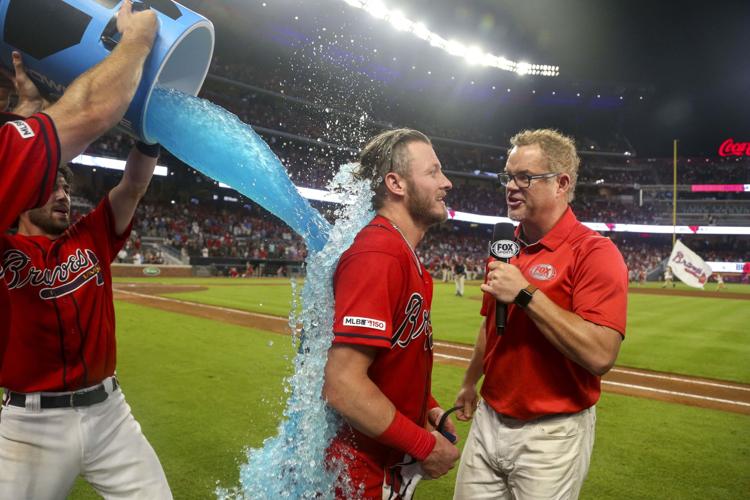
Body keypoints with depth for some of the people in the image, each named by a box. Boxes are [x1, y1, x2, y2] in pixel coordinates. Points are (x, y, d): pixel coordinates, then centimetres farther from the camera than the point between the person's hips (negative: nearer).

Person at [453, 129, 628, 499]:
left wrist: (526, 295, -25)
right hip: (487, 420, 7)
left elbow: (600, 355, -26)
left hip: (552, 434, -6)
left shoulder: (594, 252, -16)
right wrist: (470, 383, 23)